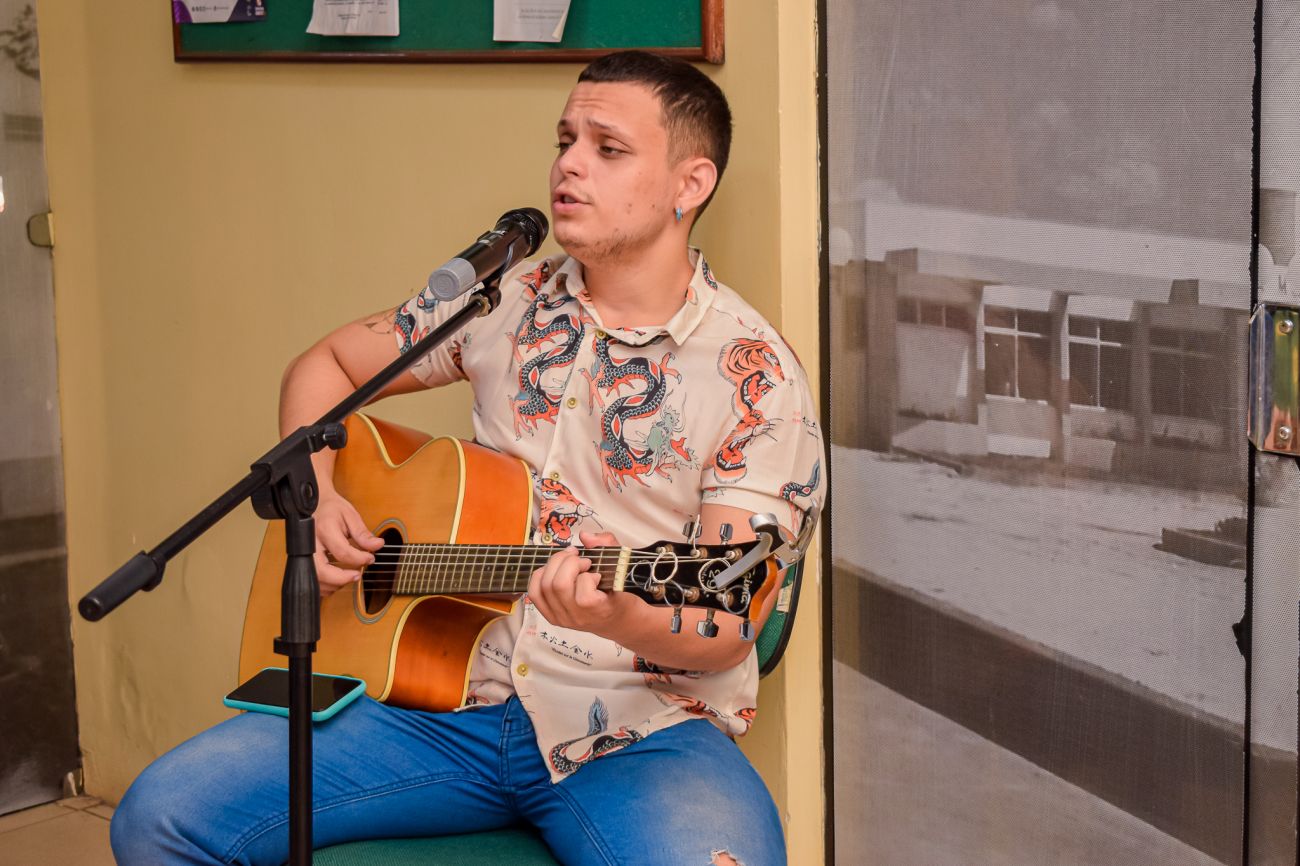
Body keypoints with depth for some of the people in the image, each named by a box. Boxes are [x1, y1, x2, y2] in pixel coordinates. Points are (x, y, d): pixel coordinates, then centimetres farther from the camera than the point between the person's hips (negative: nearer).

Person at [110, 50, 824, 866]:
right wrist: (314, 494, 2)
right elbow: (326, 364, 20)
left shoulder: (758, 376, -6)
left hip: (639, 729, -4)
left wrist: (622, 621, -32)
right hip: (453, 696, 4)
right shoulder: (503, 301, 7)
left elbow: (726, 629, -10)